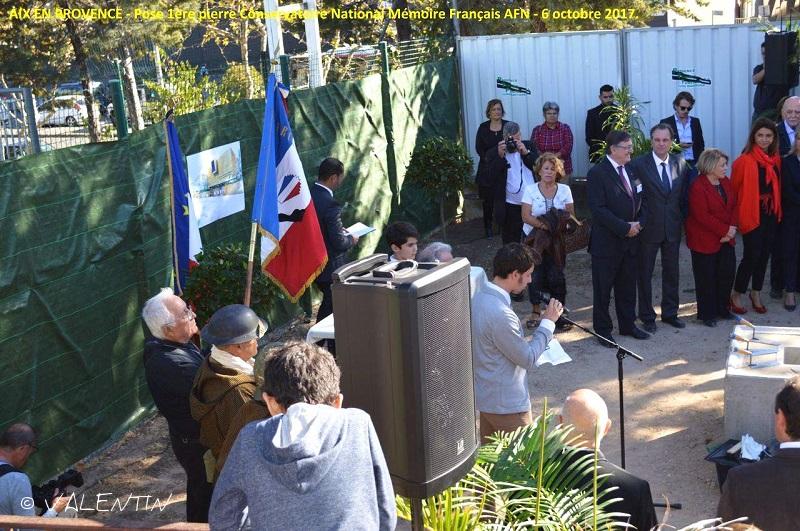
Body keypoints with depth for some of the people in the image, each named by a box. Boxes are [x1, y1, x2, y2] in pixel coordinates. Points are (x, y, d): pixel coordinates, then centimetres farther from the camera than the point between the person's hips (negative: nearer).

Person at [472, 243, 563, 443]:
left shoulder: (479, 298, 1)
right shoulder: (500, 314, -29)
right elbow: (528, 360, -18)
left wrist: (528, 342, 9)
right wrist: (548, 322, -11)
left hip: (485, 397, 9)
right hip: (507, 405, -9)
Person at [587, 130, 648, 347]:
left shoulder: (631, 170, 9)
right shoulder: (597, 173, -13)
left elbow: (641, 201, 16)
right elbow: (598, 209, -19)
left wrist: (638, 223, -2)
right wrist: (625, 227, -18)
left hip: (631, 239, 7)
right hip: (607, 241, -6)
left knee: (628, 285, 16)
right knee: (603, 287, 5)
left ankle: (628, 325, 28)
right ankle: (603, 329, 16)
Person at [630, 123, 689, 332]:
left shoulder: (680, 164, 3)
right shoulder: (639, 164, -12)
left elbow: (683, 195, 11)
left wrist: (682, 220, 4)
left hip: (673, 227, 4)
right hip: (648, 227, -4)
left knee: (672, 272, 14)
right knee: (645, 273, 7)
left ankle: (670, 313, 29)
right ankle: (647, 317, 19)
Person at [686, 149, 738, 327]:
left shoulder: (726, 183, 7)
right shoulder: (698, 187, -17)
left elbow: (734, 206, 8)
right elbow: (702, 216, -21)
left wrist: (732, 229, -8)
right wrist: (725, 230, -18)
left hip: (726, 239, 7)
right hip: (704, 241, -7)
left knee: (727, 273, 8)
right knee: (707, 278, 2)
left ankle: (722, 308, 25)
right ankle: (707, 314, 15)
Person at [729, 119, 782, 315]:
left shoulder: (775, 159, 6)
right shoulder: (745, 160, -14)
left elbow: (777, 186, 15)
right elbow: (734, 188, -10)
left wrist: (777, 209, 10)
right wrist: (735, 215, -9)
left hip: (770, 213, 6)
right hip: (751, 214, -6)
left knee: (764, 254, 12)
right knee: (752, 255, -3)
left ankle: (756, 293, 27)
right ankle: (736, 294, 13)